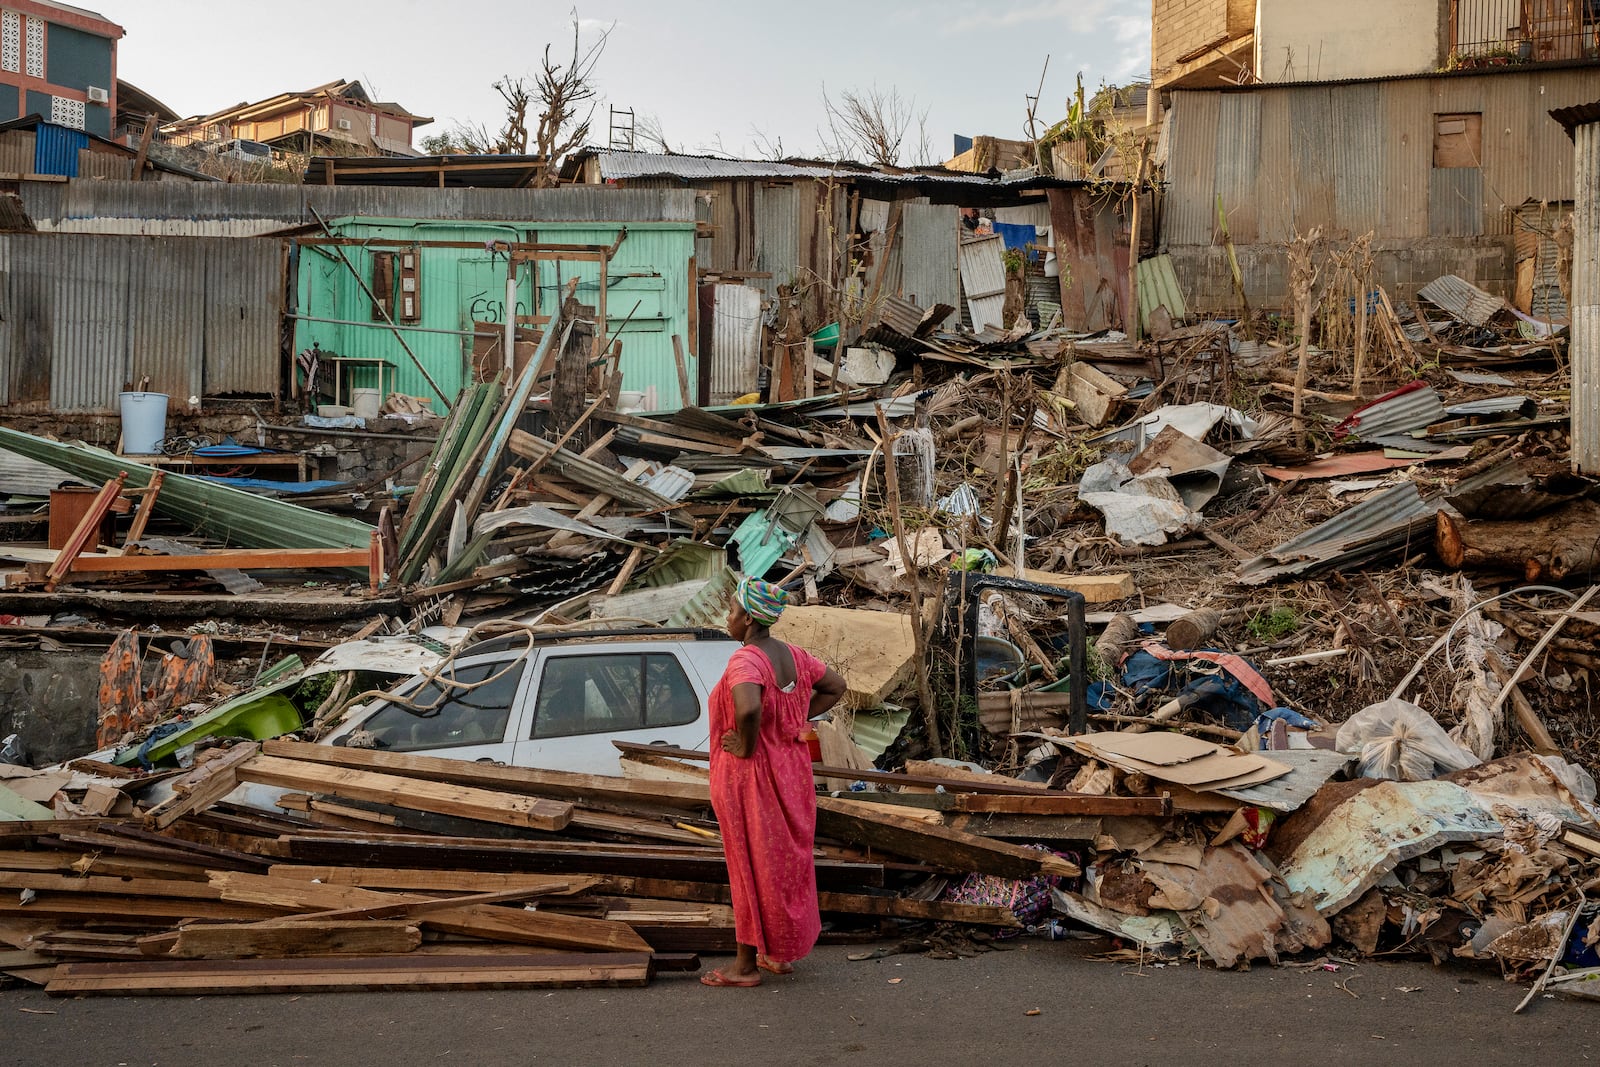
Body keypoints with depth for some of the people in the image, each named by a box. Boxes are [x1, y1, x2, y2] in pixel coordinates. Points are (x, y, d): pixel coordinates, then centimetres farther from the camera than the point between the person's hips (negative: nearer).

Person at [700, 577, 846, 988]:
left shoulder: (745, 661, -23)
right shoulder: (792, 655, 3)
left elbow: (748, 708, -42)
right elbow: (835, 686, 15)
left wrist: (746, 746, -24)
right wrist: (797, 720, 9)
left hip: (749, 776, -8)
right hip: (790, 772, 8)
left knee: (751, 866, 2)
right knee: (785, 860, 16)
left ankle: (746, 965, 12)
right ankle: (781, 953, 27)